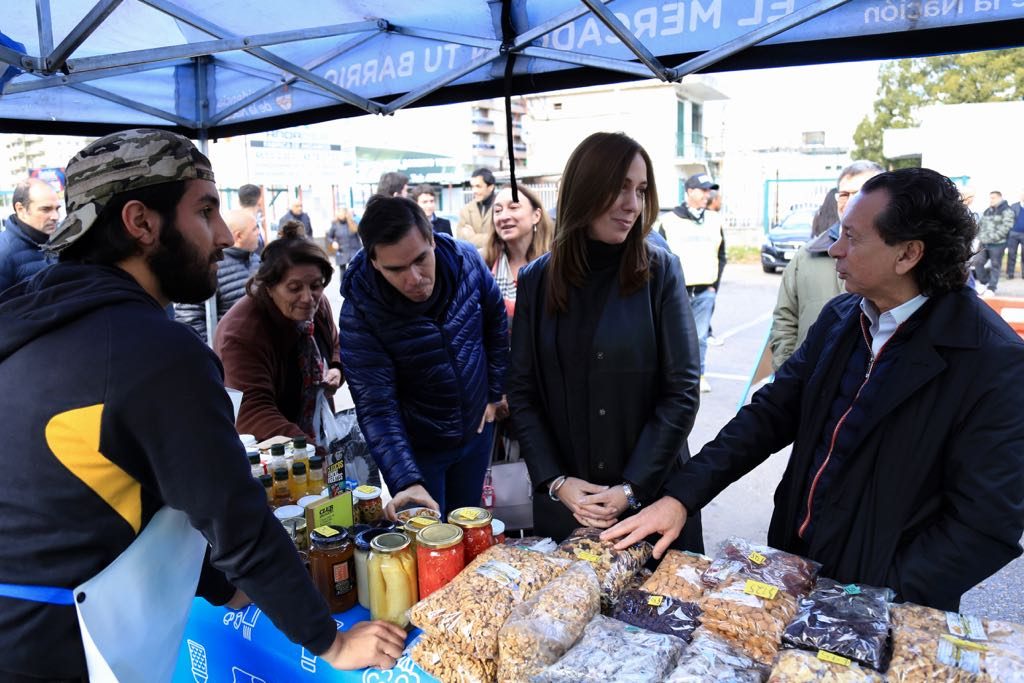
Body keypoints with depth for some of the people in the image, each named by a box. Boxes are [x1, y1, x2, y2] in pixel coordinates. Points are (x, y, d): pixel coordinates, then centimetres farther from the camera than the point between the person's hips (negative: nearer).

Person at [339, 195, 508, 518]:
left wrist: (496, 391, 6)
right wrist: (407, 481, -37)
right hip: (415, 448, -3)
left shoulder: (466, 261, -17)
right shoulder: (358, 312, -26)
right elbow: (376, 406, -27)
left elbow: (496, 324, 1)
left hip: (476, 431, 3)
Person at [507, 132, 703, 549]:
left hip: (652, 494, -1)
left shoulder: (661, 272, -7)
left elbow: (682, 390, -9)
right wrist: (556, 481, -10)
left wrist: (633, 487, -14)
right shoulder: (537, 279, -2)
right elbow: (521, 392, -1)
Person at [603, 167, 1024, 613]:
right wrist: (681, 496, -11)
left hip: (889, 606, -5)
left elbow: (987, 523, -19)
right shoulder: (839, 317, -3)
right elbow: (771, 412, -2)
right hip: (793, 561, 5)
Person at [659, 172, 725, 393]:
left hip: (705, 291, 3)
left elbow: (721, 256, 16)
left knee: (700, 336, 6)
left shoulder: (715, 220, 12)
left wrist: (714, 284, 7)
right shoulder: (670, 220, 0)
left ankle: (699, 374, 19)